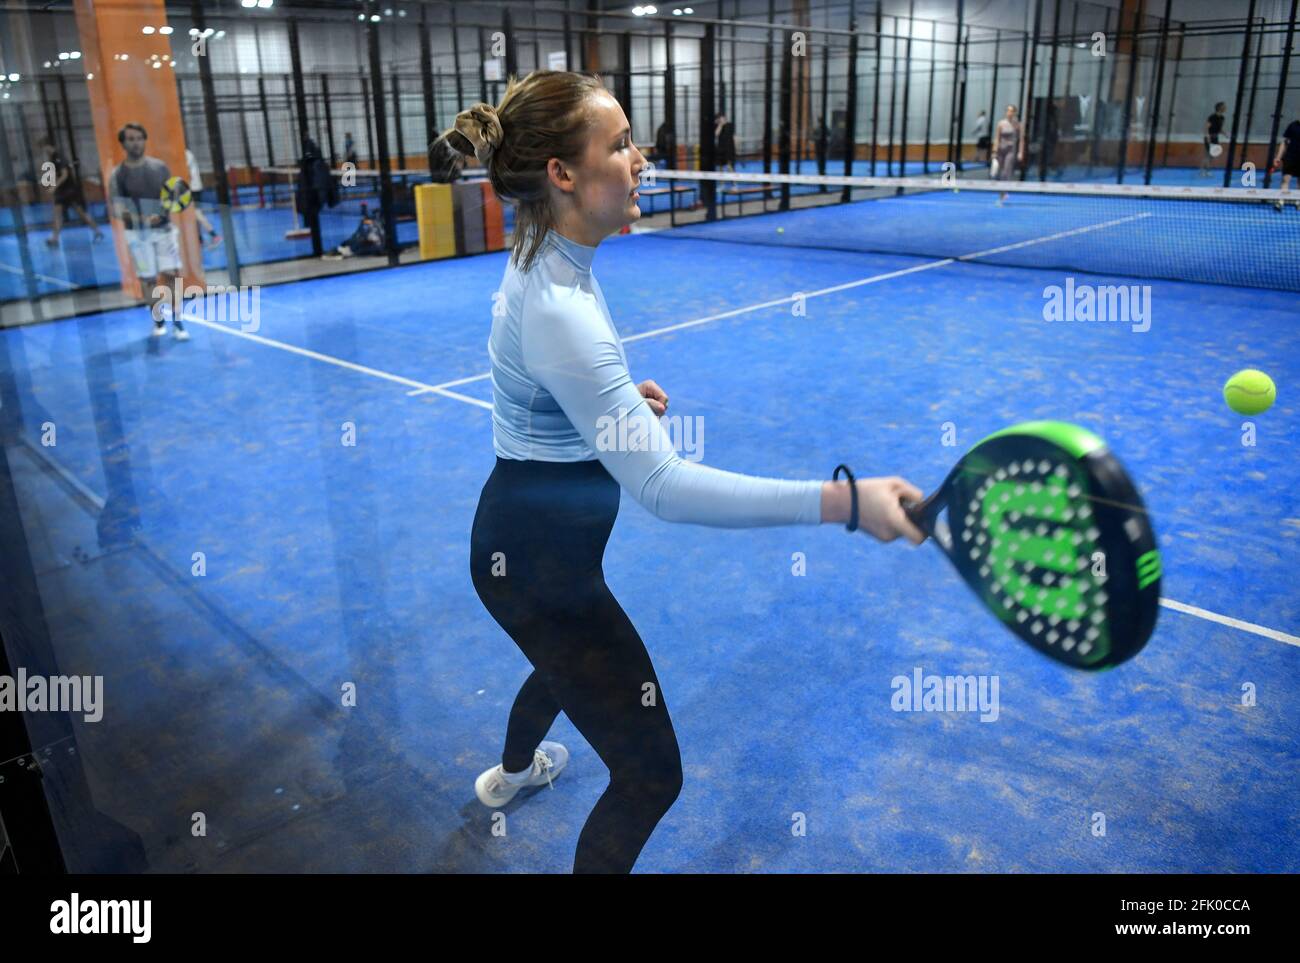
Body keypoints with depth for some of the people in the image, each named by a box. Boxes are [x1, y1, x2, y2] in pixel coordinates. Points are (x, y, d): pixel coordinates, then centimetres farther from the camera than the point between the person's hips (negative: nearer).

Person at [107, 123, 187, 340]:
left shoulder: (160, 167, 2)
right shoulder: (117, 175, -2)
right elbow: (112, 208, -3)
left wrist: (162, 213, -12)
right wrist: (122, 213, -24)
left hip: (164, 229, 1)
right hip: (137, 234, -1)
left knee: (171, 275, -4)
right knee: (149, 280, 4)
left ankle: (176, 322, 3)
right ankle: (159, 321, 18)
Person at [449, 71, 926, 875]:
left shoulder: (547, 258, -1)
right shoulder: (559, 310, -33)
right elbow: (662, 485, -37)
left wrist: (620, 395, 8)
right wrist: (842, 501, -40)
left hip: (526, 531, 10)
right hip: (541, 560, -10)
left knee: (570, 654, 39)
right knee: (651, 776, -1)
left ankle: (513, 772, 70)